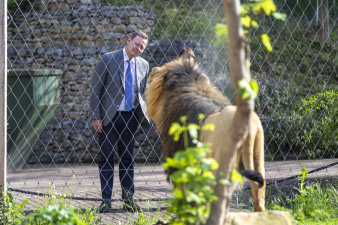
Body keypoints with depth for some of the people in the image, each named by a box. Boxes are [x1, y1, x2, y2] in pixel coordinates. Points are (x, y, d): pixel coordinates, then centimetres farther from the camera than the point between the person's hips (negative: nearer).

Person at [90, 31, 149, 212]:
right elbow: (94, 88, -5)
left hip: (130, 117, 4)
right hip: (109, 116, -4)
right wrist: (96, 117, -10)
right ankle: (106, 201, 5)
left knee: (127, 158, 9)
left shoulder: (144, 65, 7)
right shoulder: (108, 59, -6)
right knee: (106, 158, 1)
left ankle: (128, 199, 15)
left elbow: (144, 91, 16)